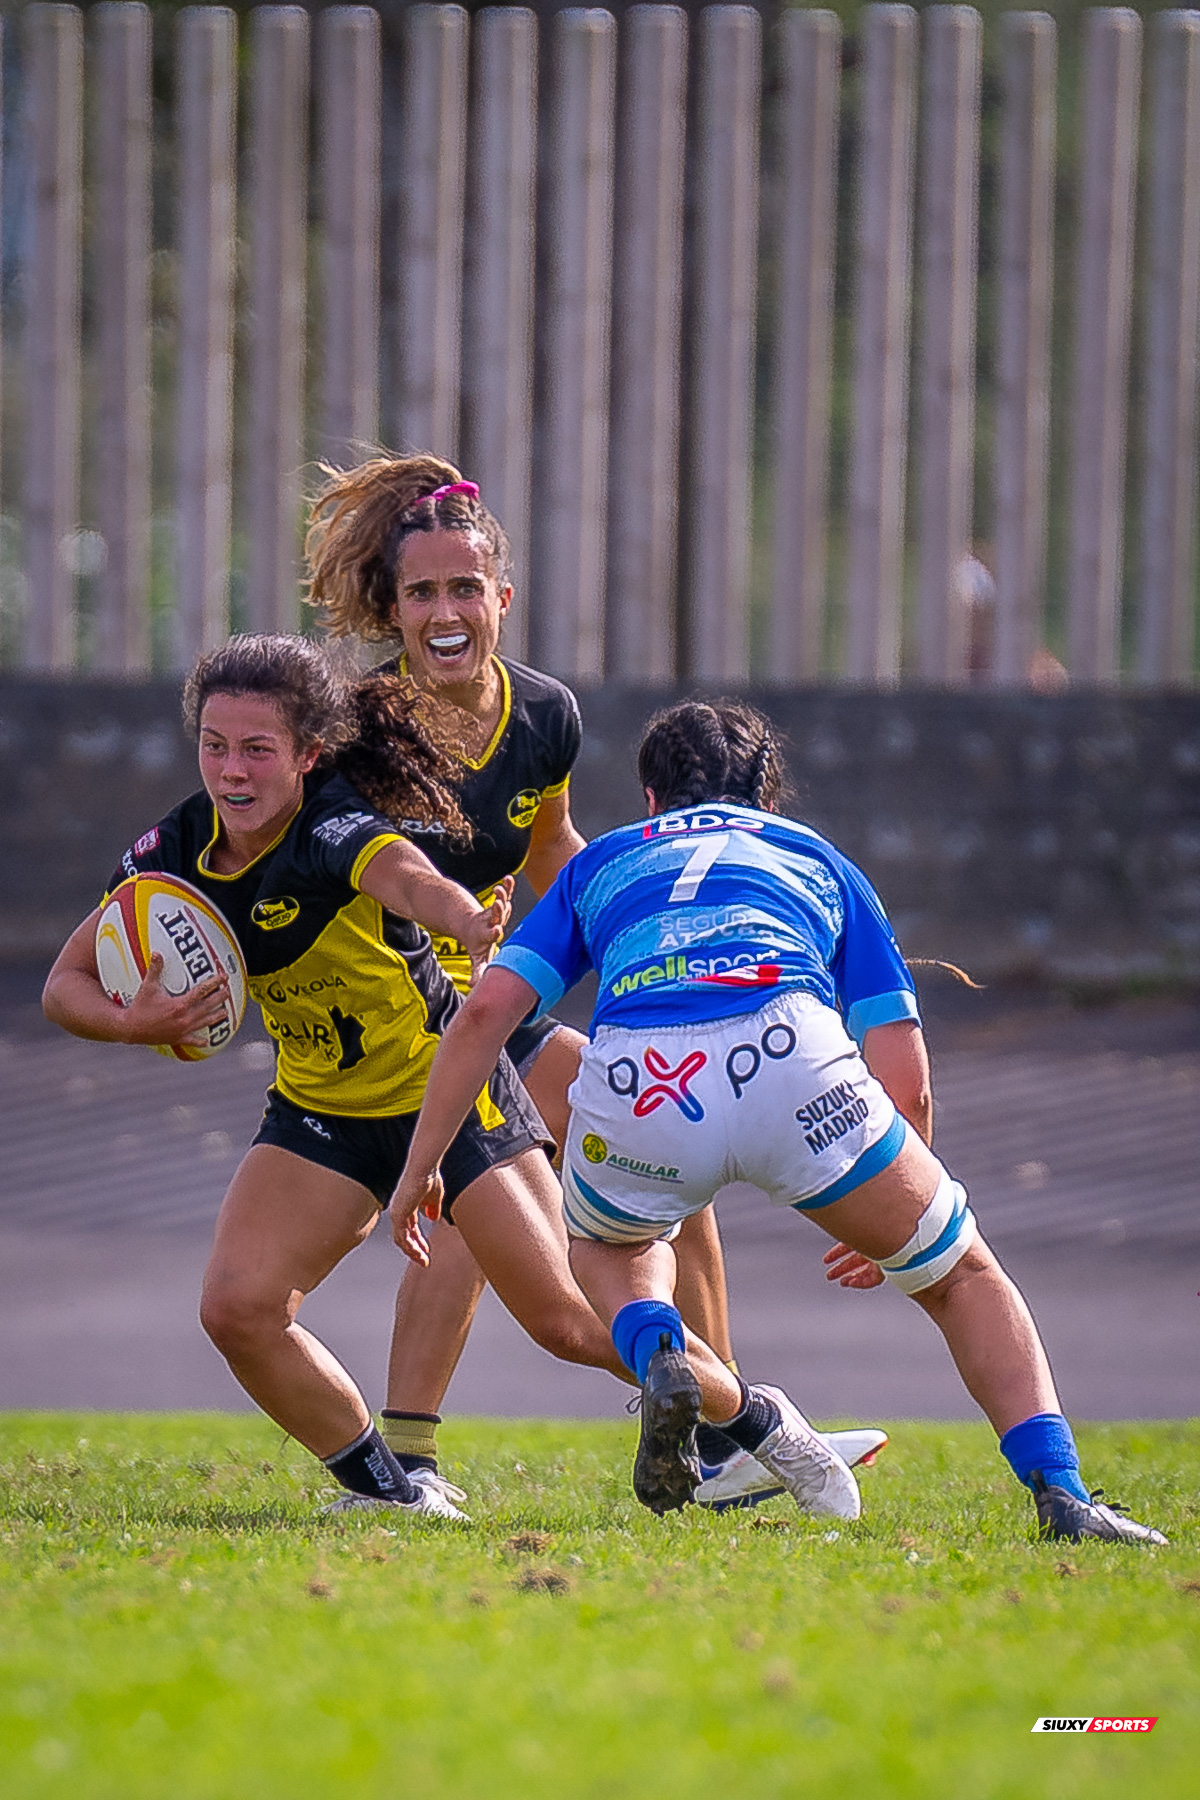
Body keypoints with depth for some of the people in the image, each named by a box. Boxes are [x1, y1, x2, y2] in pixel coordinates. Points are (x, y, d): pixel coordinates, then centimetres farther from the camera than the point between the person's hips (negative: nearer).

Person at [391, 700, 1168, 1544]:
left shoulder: (604, 861, 35)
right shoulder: (820, 861, 34)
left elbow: (487, 1010, 20)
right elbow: (905, 1079, 26)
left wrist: (421, 1166, 28)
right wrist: (888, 1221, 41)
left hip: (636, 1090, 1)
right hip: (789, 1058, -1)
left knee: (610, 1246, 37)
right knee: (962, 1275, 21)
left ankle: (663, 1359, 5)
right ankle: (1062, 1494, 3)